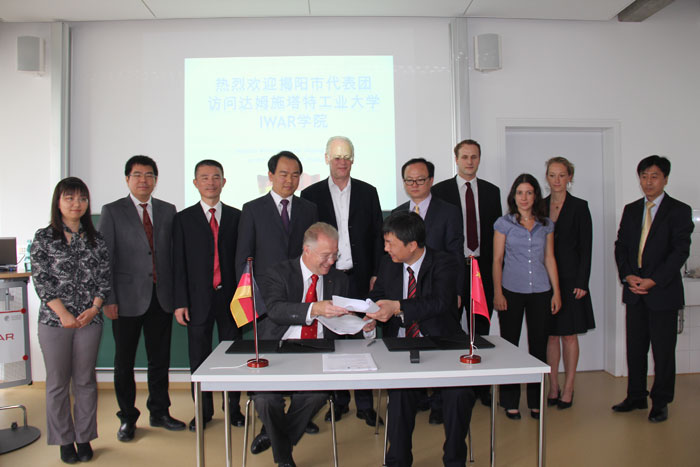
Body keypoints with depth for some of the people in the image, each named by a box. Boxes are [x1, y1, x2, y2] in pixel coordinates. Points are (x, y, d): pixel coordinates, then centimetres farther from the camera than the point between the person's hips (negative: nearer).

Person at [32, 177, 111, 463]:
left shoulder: (96, 239, 7)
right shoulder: (44, 237, 1)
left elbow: (104, 278, 6)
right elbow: (41, 280, -5)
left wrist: (94, 308, -8)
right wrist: (63, 314, -11)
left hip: (89, 319, 2)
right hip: (54, 320, -1)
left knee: (86, 381, 9)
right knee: (58, 382, 7)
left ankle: (84, 438, 22)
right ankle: (65, 441, 22)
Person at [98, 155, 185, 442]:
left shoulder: (168, 211, 8)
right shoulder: (112, 212, 0)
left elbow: (173, 253, 9)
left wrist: (175, 292, 3)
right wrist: (108, 299, -9)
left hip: (161, 297, 3)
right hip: (127, 299, -2)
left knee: (160, 358, 12)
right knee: (125, 361, 9)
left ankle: (159, 412, 28)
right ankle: (127, 418, 25)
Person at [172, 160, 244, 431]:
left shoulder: (236, 216, 6)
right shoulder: (184, 219, 4)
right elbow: (179, 263, 1)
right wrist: (180, 302, -5)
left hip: (230, 296, 1)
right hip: (198, 298, 0)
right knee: (199, 356, 9)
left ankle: (234, 408, 23)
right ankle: (203, 411, 25)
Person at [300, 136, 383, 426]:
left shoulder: (368, 192, 8)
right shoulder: (311, 194, 5)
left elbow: (377, 236, 7)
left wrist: (376, 274, 1)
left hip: (360, 277, 0)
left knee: (363, 338, 3)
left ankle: (365, 404, 16)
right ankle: (339, 400, 23)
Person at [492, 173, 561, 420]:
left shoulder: (546, 225, 8)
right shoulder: (504, 223, 1)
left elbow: (549, 259, 10)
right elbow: (497, 260, 0)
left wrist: (556, 292, 5)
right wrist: (497, 293, -6)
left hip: (540, 291, 2)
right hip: (512, 291, -2)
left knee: (539, 346, 7)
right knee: (510, 345, 3)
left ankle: (536, 401, 21)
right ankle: (510, 402, 15)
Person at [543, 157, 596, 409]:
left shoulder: (579, 206, -2)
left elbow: (585, 247, -4)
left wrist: (582, 282, -11)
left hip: (570, 278, -3)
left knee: (569, 334, 5)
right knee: (551, 334, 8)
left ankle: (568, 389, 16)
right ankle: (553, 387, 19)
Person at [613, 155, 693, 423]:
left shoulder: (679, 210, -3)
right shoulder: (631, 210, 11)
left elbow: (680, 250, -11)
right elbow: (621, 246, 9)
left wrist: (653, 280, -17)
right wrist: (627, 276, -6)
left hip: (663, 291, -4)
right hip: (634, 290, 5)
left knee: (663, 350, 4)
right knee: (635, 347, 11)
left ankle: (660, 402, 18)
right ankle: (636, 397, 25)